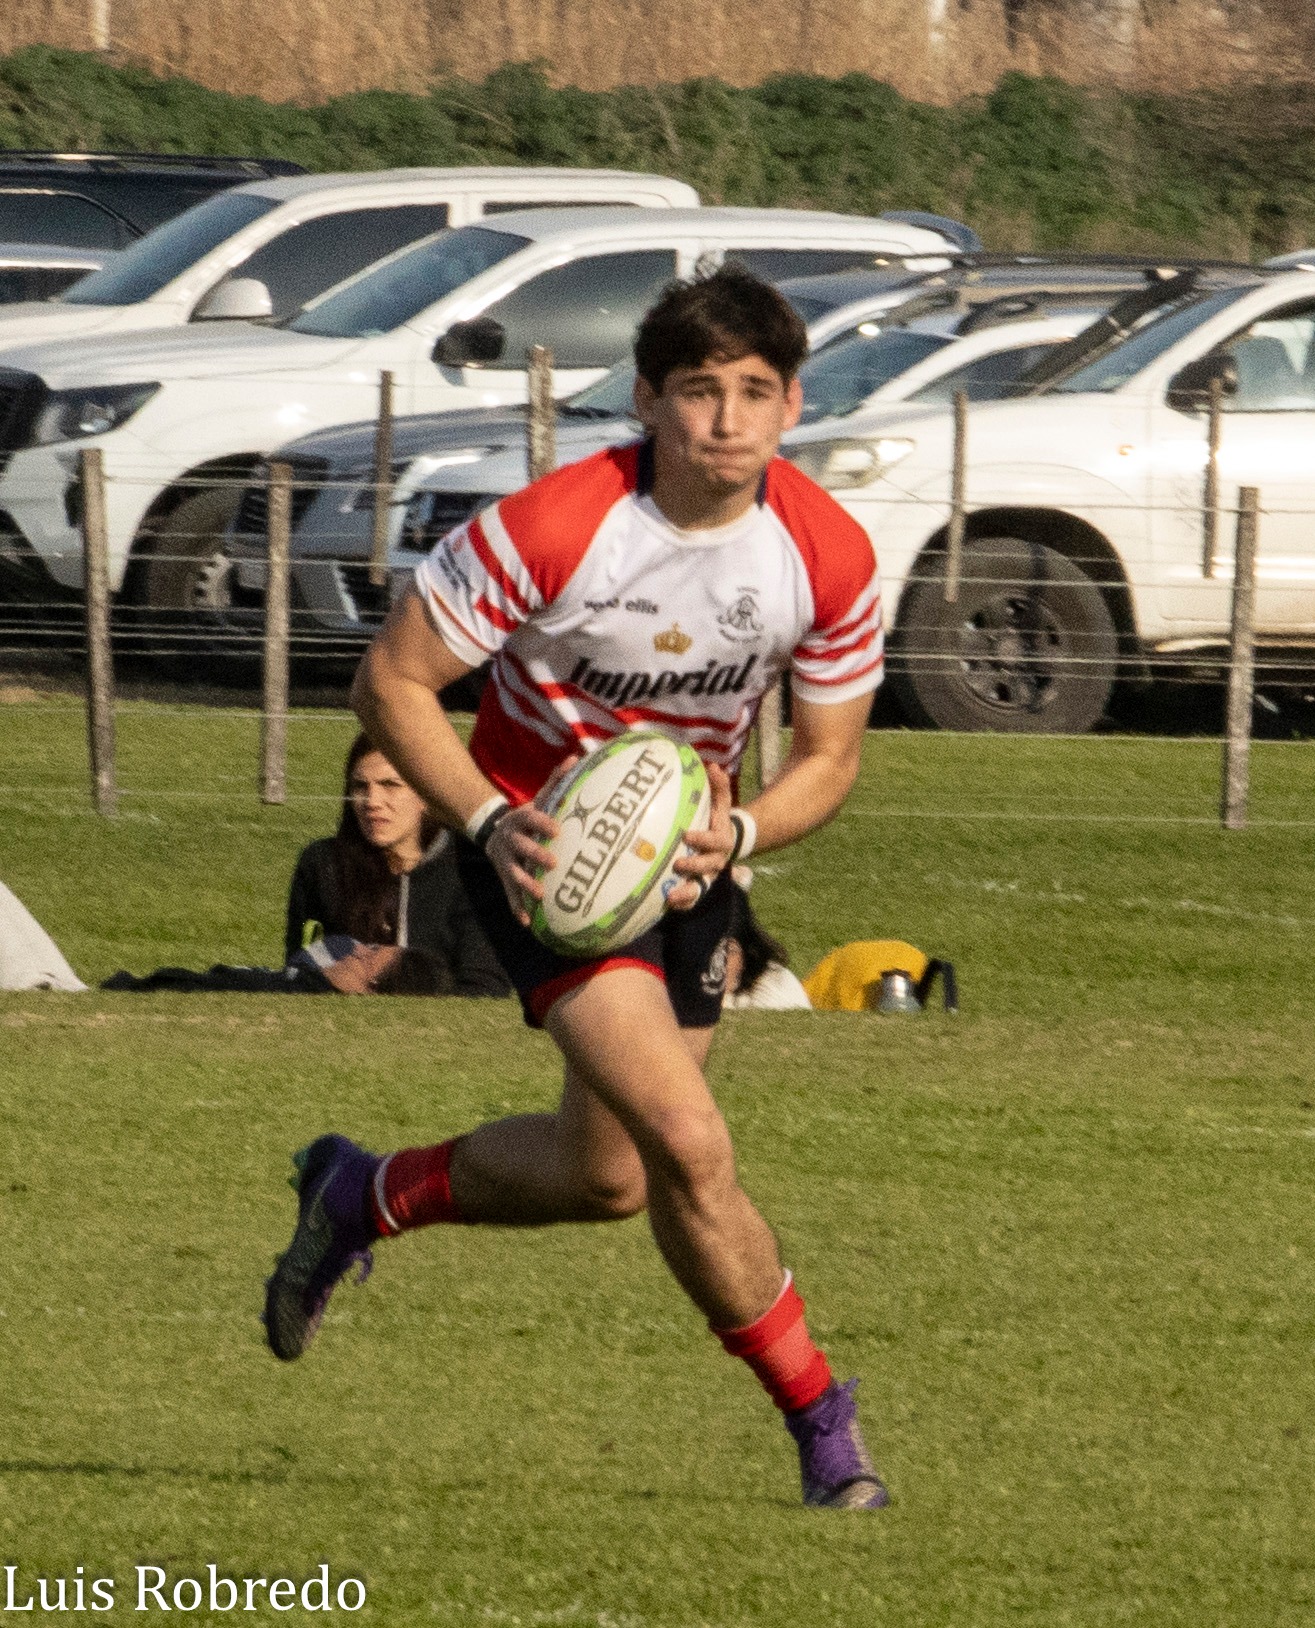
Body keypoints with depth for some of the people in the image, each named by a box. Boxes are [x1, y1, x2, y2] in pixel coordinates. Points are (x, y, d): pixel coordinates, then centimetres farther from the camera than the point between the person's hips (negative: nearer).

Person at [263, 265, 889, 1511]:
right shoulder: (549, 528, -26)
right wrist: (489, 823, -28)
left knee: (607, 1176, 14)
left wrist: (734, 834, -21)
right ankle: (818, 1417, -4)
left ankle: (368, 1195, 41)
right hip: (545, 846, -5)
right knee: (689, 1145, -21)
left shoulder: (831, 559, -15)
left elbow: (830, 755, -1)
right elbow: (392, 681, -15)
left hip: (687, 848, 5)